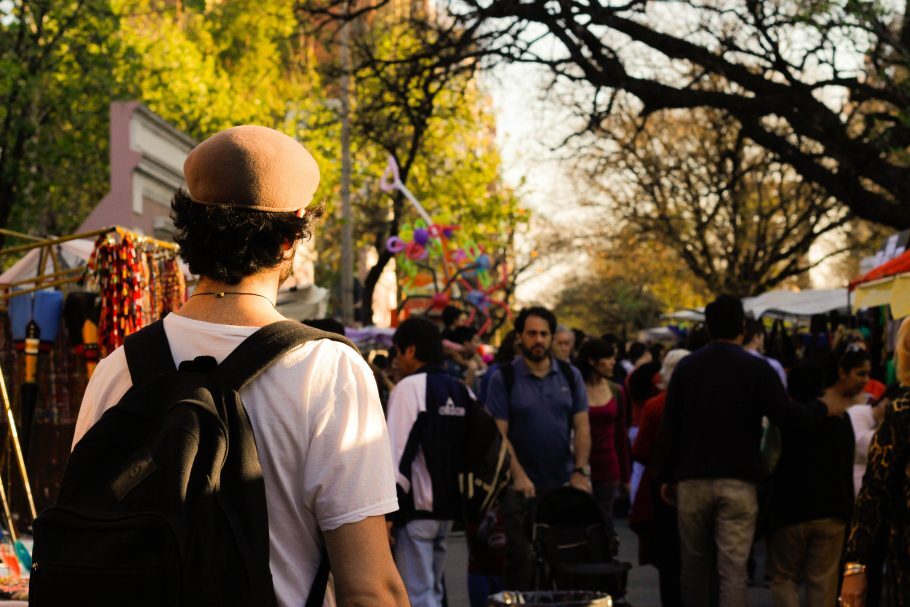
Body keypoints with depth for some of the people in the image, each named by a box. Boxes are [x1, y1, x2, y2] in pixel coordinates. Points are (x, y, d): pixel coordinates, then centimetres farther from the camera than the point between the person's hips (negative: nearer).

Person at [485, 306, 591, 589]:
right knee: (520, 557, -3)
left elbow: (582, 427, 6)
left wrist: (580, 471, -6)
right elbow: (498, 433, -6)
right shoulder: (504, 378, -1)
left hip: (564, 484, 3)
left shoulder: (570, 375, 9)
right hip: (522, 488, -3)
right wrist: (519, 475, -16)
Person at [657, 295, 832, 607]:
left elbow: (670, 426, 4)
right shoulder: (757, 369, -4)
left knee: (694, 566, 14)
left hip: (692, 480, 2)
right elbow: (786, 414, -9)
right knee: (733, 569, -3)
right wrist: (822, 408, 10)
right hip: (738, 482, -2)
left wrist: (666, 476, 10)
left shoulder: (686, 367, 4)